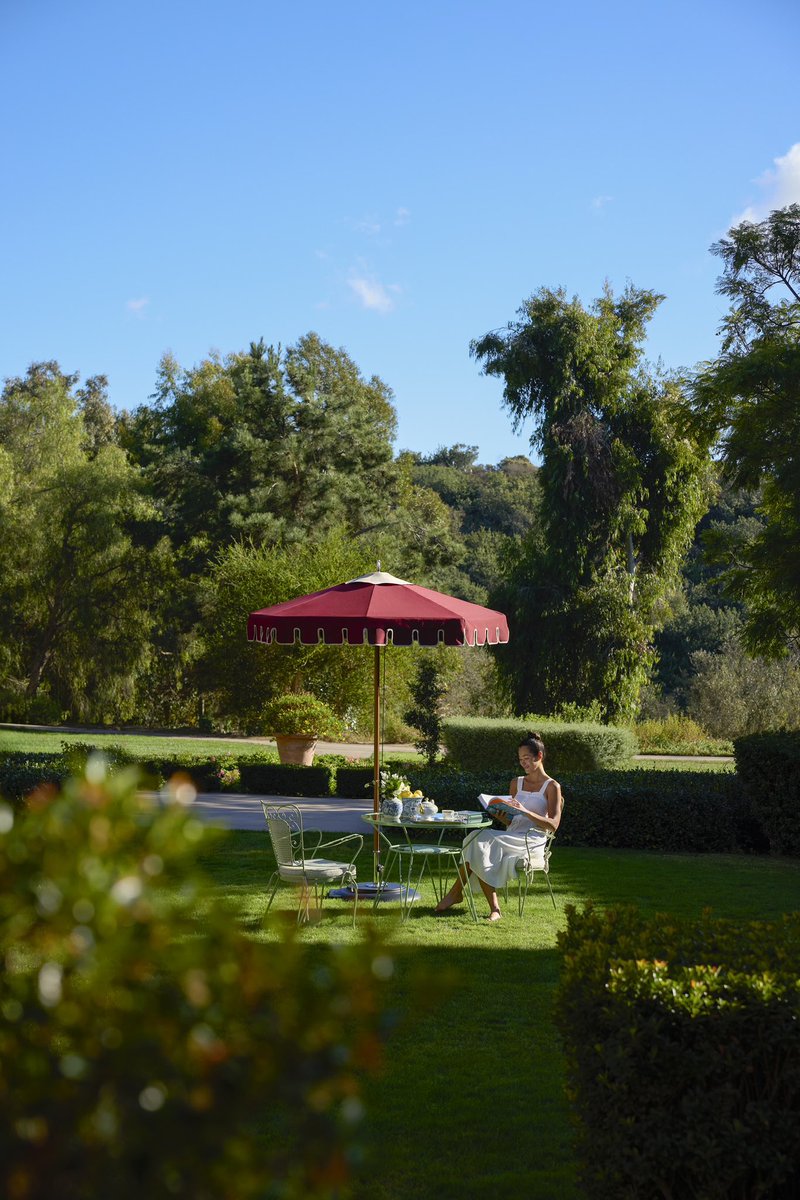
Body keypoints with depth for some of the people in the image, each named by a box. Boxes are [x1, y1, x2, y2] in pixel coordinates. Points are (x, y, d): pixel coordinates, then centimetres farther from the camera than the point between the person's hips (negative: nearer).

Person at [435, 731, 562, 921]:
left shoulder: (552, 787, 3)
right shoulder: (517, 783, 22)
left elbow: (553, 825, -7)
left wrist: (526, 812, -18)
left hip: (532, 841, -6)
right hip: (511, 837, 6)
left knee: (484, 840, -28)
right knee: (479, 849, -28)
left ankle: (456, 892, -21)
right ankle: (494, 908, -29)